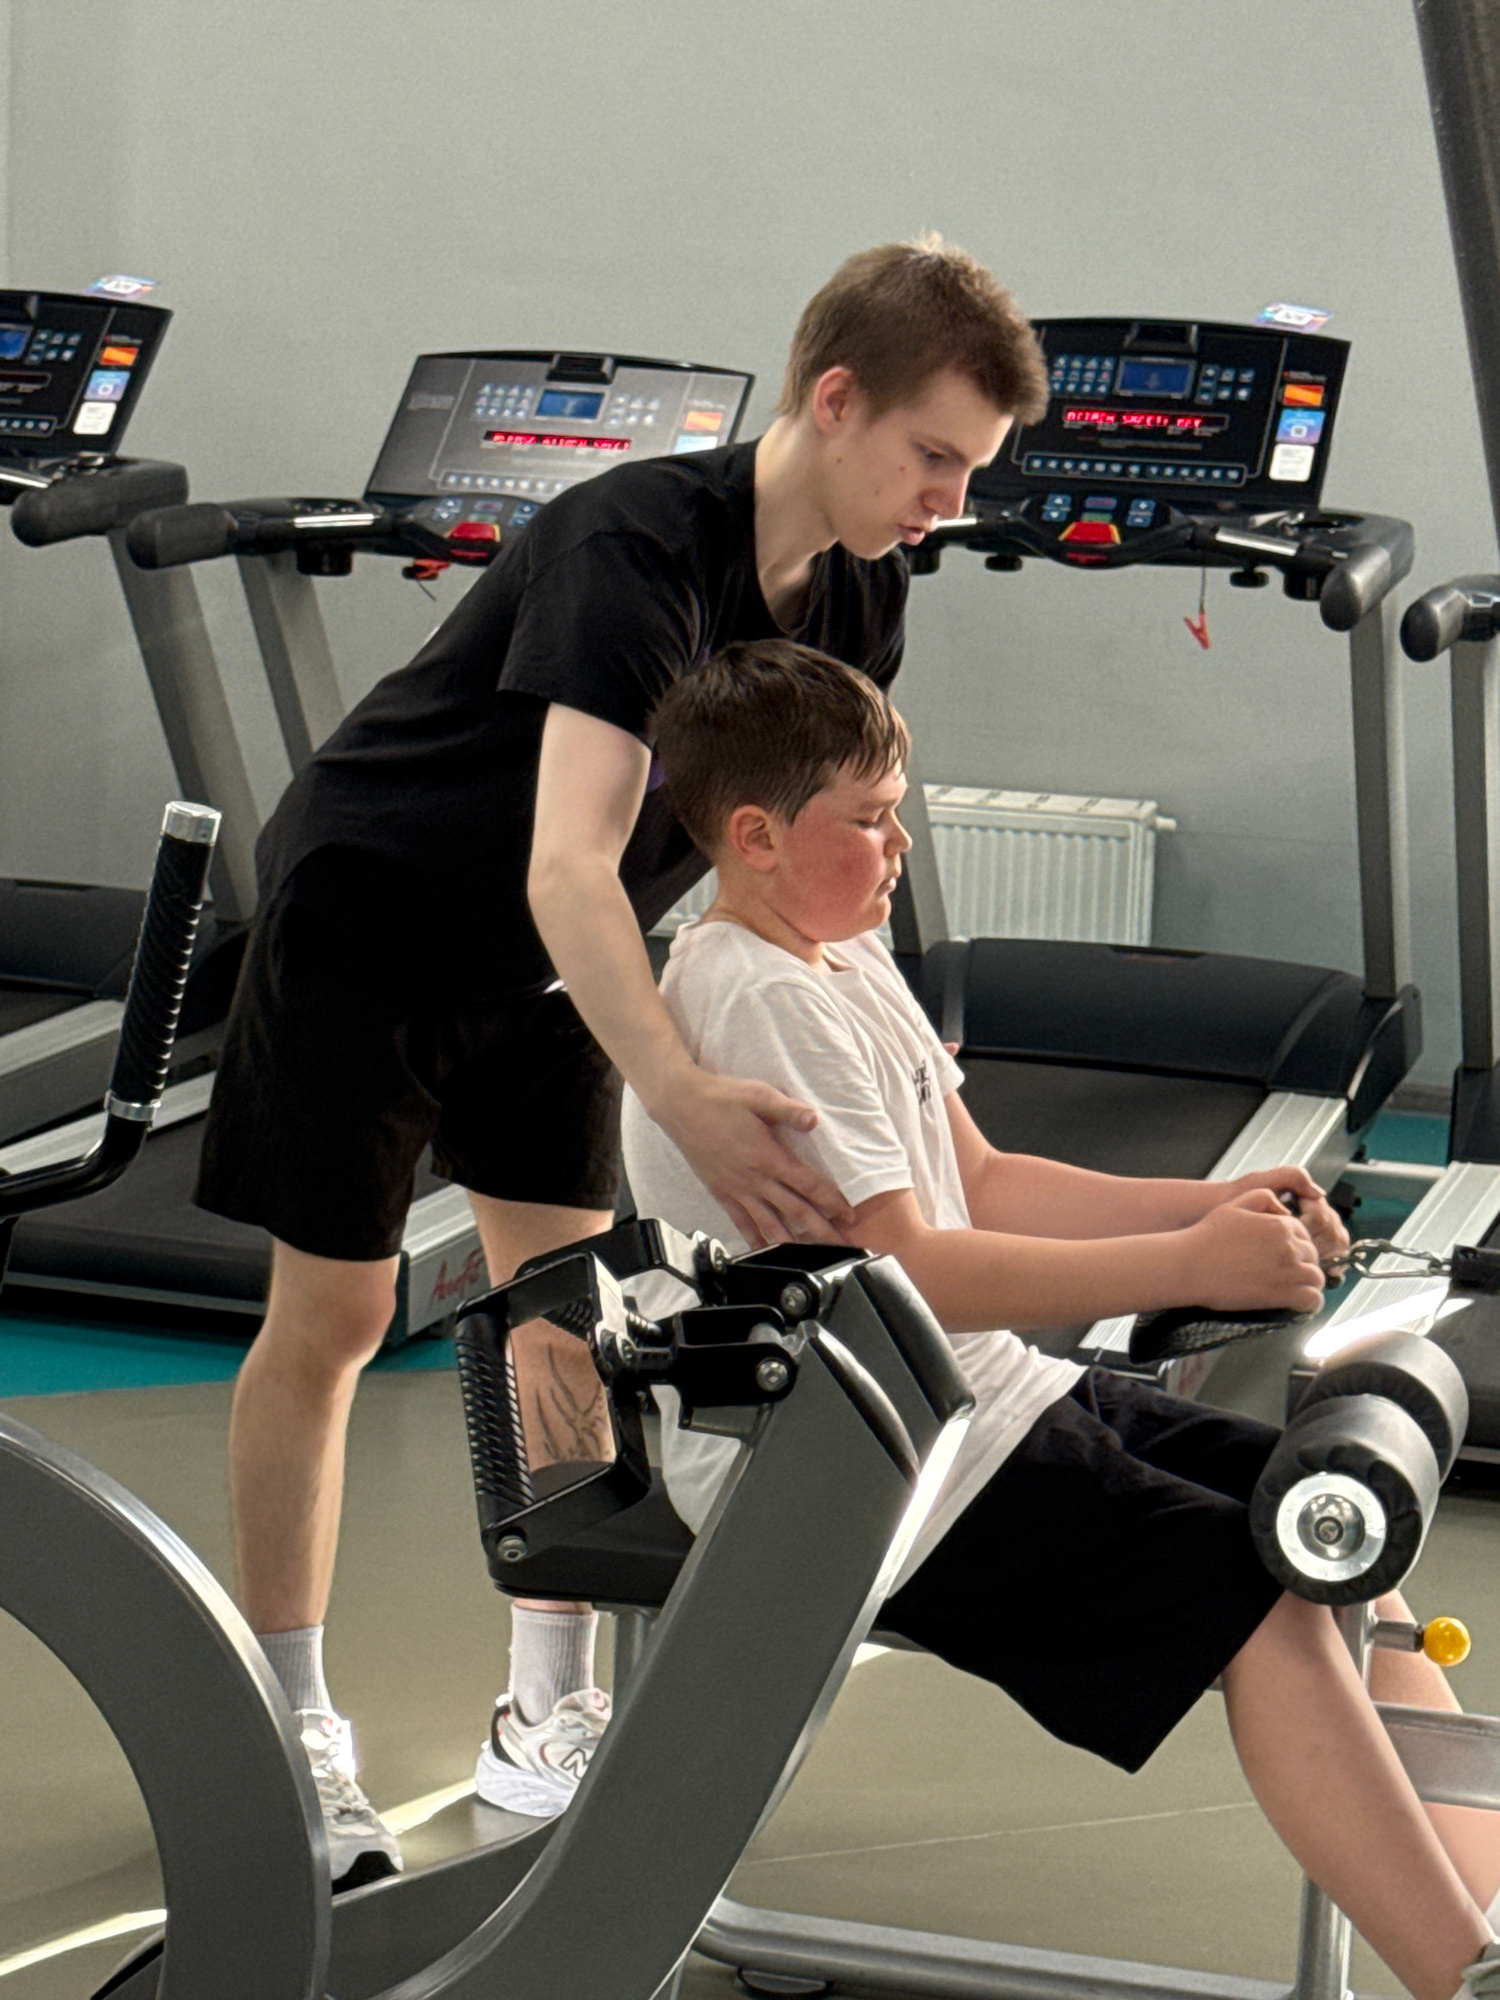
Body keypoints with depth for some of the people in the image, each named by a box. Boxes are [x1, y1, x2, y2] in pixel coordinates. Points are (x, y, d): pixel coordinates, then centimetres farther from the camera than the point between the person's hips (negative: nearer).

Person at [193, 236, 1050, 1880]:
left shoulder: (858, 594, -9)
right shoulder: (639, 550, -34)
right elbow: (568, 867, -45)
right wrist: (682, 1097, -58)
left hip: (538, 969, 7)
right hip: (368, 921, -7)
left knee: (568, 1308, 5)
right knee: (332, 1318, 0)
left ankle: (546, 1721, 16)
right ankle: (287, 1738, 12)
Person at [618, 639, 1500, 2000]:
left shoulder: (848, 964, 15)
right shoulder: (756, 1004, -17)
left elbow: (979, 1182, 18)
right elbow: (909, 1270, -23)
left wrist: (1206, 1205, 4)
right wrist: (1189, 1267, -23)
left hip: (977, 1393, 10)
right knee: (1256, 1597, -21)